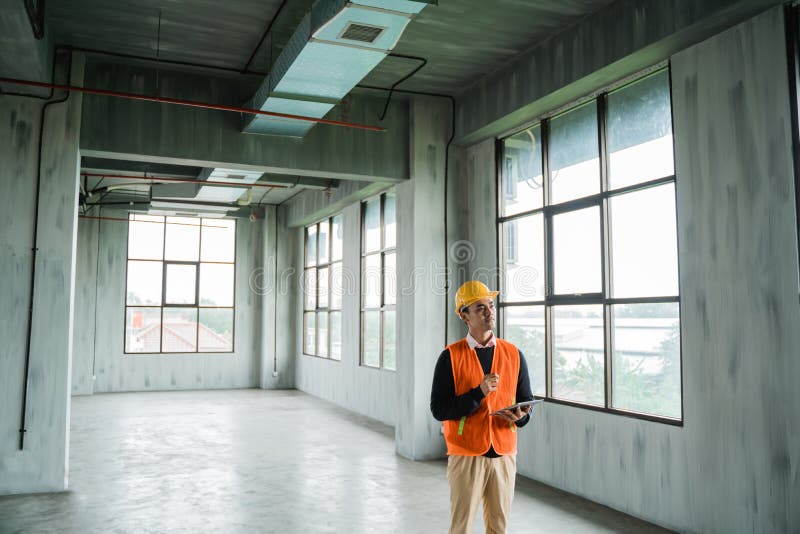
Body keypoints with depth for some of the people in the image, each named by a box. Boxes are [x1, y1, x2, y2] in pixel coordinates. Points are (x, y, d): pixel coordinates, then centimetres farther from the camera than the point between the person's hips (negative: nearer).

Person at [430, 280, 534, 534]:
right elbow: (438, 409, -10)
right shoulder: (451, 356, -7)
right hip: (466, 455, -3)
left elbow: (526, 400, 9)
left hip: (505, 453, 3)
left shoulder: (513, 354, 4)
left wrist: (520, 415, -13)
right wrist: (478, 393, -21)